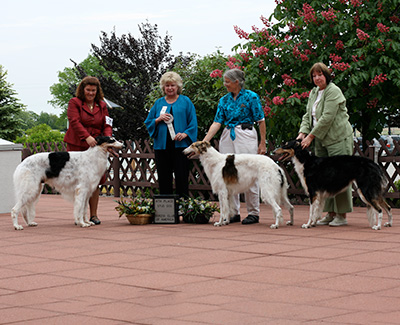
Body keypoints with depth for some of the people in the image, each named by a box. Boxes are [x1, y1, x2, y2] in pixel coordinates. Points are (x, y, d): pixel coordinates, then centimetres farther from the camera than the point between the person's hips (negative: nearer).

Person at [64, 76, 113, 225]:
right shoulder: (74, 103, 2)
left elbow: (107, 125, 10)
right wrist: (87, 137, -26)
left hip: (96, 147, 4)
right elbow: (75, 121, -12)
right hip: (77, 147, -4)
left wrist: (107, 138, -12)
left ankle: (93, 215, 6)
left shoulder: (101, 105, 16)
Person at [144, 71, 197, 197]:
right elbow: (148, 122, 15)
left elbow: (193, 122, 3)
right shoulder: (158, 103, 15)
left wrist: (185, 134, -13)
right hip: (162, 145, 3)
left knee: (181, 176, -7)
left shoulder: (185, 101, 7)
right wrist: (158, 119, -5)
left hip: (180, 145, -3)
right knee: (164, 178, 2)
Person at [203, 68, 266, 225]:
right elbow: (217, 122, 4)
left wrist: (263, 143, -7)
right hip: (227, 137, 5)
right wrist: (204, 141, -6)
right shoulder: (224, 100, 10)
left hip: (245, 136, -5)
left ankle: (253, 213, 4)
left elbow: (261, 121, -3)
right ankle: (234, 212, 13)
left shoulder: (251, 97, -3)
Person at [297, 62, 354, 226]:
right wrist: (302, 132, -4)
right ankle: (330, 213, 12)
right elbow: (308, 115, 14)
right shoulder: (314, 92, 15)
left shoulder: (333, 91, -12)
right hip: (321, 140, 8)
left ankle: (342, 215, -4)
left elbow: (327, 117, -18)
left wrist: (311, 136, -17)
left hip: (338, 139, -8)